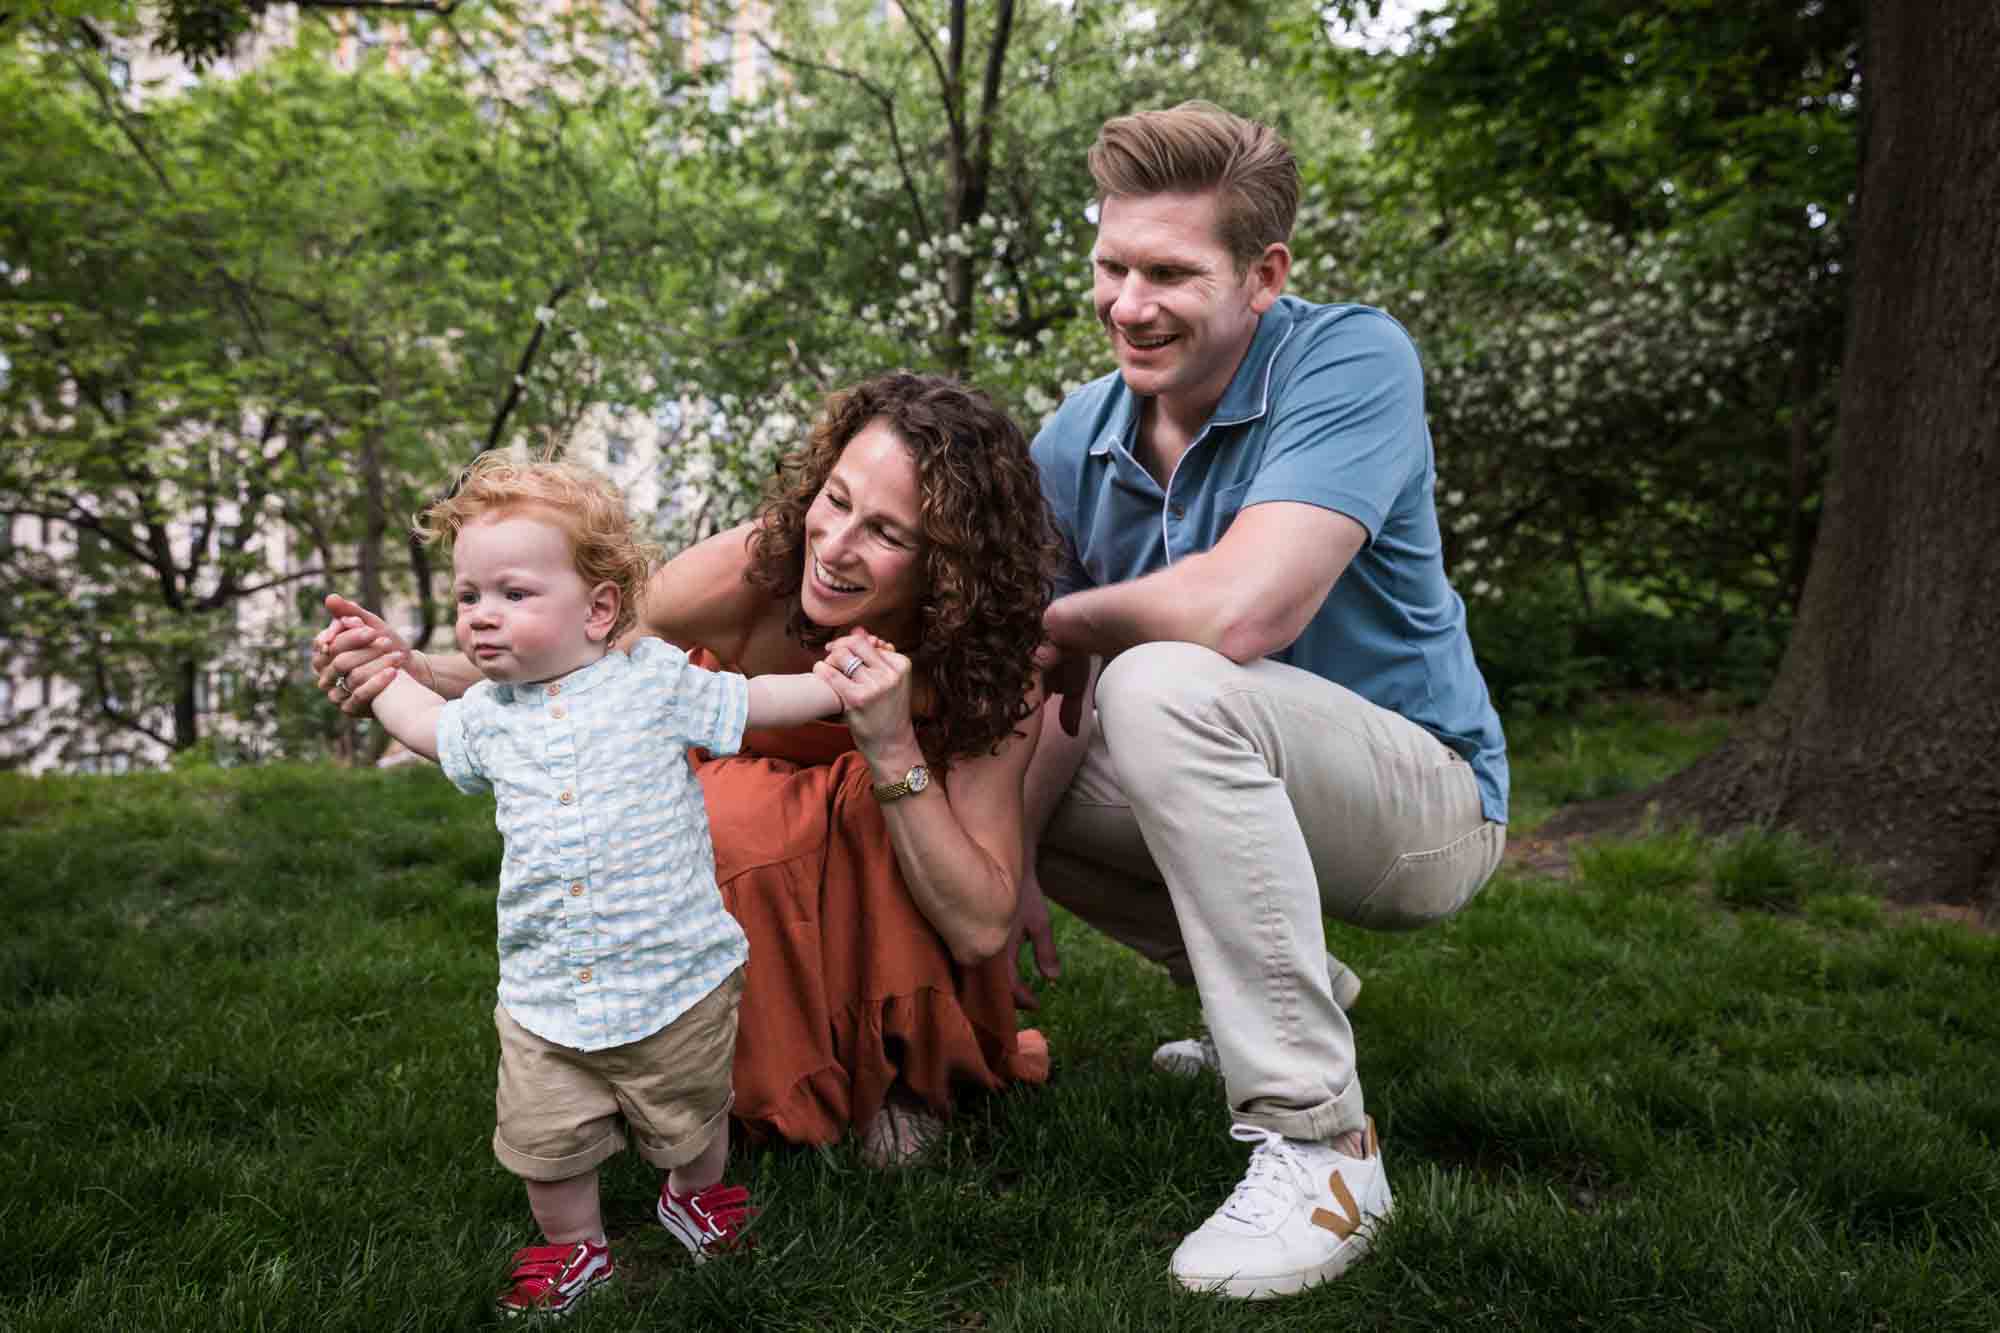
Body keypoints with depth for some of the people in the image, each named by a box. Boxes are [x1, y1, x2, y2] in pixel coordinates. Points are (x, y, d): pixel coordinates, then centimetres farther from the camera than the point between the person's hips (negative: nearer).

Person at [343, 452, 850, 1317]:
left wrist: (838, 683, -5)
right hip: (544, 1001, 3)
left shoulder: (655, 679, -6)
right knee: (546, 1146, 10)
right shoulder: (488, 714, 6)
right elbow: (426, 726, 28)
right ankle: (573, 1249, 37)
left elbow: (753, 703, 2)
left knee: (691, 1123, 18)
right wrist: (382, 670, 31)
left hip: (679, 984, -2)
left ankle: (694, 1196, 48)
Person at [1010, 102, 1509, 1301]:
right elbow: (1054, 686, -1)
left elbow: (1241, 612, -35)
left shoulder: (1352, 360, -21)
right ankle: (1290, 991, 19)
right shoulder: (1077, 441, -2)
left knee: (1166, 685, -33)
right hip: (1249, 781, 7)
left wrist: (1065, 617, -17)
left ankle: (1320, 1145, -24)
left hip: (1423, 799, -7)